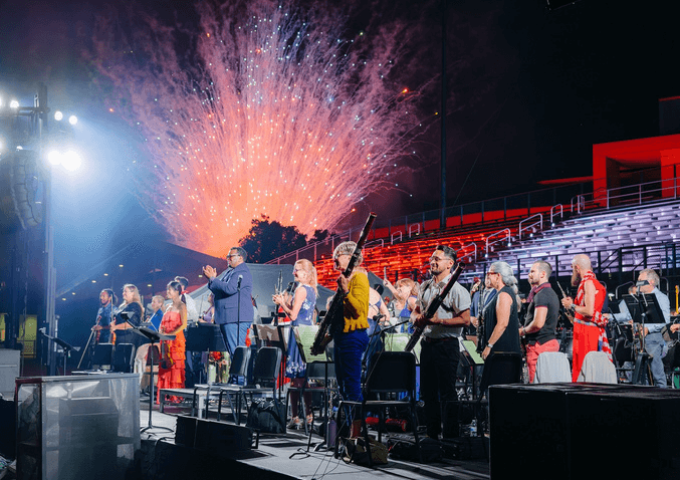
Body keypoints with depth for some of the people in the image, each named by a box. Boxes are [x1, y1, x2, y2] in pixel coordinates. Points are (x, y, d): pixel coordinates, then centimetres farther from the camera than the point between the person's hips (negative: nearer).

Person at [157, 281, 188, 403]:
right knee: (165, 366, 3)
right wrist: (161, 333, 3)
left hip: (176, 339, -7)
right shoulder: (169, 307, 20)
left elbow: (183, 324, -13)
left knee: (175, 366, -8)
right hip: (166, 341, 8)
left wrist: (171, 334, -20)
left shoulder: (181, 306, -4)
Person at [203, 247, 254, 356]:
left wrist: (212, 278, -15)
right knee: (232, 352, 13)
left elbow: (230, 288, -24)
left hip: (236, 319, -10)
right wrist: (212, 278, 7)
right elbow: (218, 290, 23)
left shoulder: (243, 272, -11)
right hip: (227, 318, 10)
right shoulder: (229, 272, 20)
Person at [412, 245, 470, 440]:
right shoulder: (425, 287, 13)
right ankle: (432, 434, 21)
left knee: (447, 393, -4)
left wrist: (439, 321, -20)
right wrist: (417, 318, -1)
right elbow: (416, 310, 22)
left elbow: (465, 320, -15)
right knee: (428, 392, 12)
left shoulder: (456, 290, -10)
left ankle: (450, 437, 3)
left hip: (446, 345, -7)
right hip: (427, 343, 8)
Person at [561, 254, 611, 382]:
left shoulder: (588, 282, -12)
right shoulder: (591, 282, 16)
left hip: (587, 331, -9)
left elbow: (589, 311, -21)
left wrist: (571, 306, -8)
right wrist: (572, 304, 17)